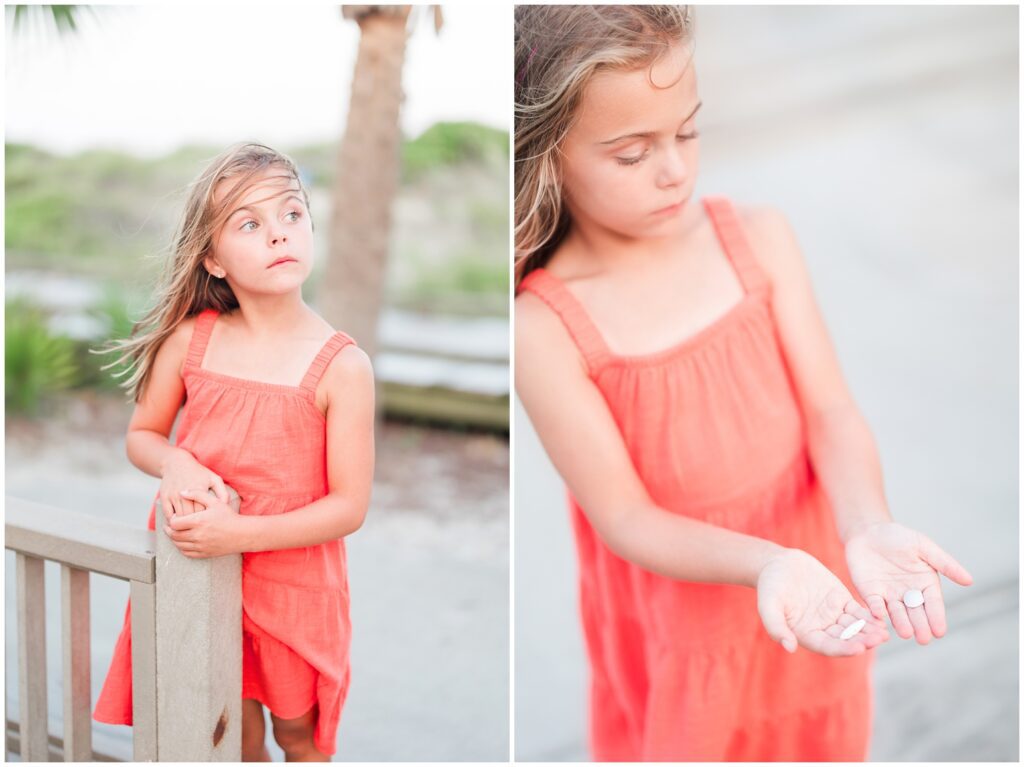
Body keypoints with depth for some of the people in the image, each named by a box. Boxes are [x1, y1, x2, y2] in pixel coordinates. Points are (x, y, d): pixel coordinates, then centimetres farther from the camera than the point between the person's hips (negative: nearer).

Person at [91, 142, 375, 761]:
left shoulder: (342, 366, -17)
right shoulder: (189, 339, -8)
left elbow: (349, 506, -16)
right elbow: (142, 434, 7)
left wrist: (241, 533, -24)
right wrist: (174, 463, -16)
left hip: (295, 580, -2)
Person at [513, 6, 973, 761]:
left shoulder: (760, 236, -12)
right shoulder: (543, 327, -22)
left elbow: (831, 408, -10)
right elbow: (627, 518, -19)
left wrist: (867, 528, -30)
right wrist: (767, 565, -35)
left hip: (810, 562, 3)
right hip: (679, 613, -3)